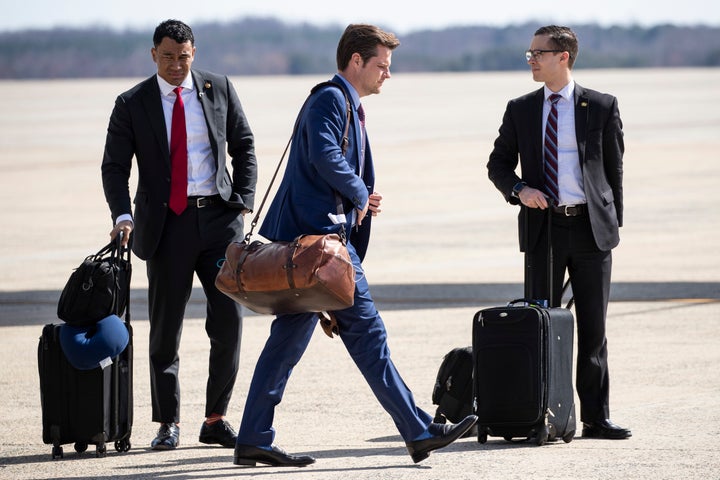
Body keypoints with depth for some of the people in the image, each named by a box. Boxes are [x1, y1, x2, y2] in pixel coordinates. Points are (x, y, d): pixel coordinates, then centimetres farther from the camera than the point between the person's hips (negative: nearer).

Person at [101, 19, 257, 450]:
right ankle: (169, 423, 13)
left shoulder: (219, 89, 6)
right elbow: (115, 166, -1)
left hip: (218, 218, 1)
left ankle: (216, 420, 7)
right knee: (165, 328, 3)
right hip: (167, 222, -1)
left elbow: (244, 147, 12)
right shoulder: (132, 104, 1)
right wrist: (123, 216, -17)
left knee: (229, 318, -4)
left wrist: (243, 202, 0)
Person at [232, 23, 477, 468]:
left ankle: (254, 440, 8)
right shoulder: (330, 99, -10)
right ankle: (420, 432, -3)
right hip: (322, 233, -10)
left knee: (290, 338, 8)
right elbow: (325, 157, -25)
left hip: (313, 235, 10)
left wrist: (365, 197, 7)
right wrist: (359, 194, -11)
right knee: (366, 331, -6)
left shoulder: (349, 106, 23)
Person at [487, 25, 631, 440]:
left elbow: (614, 167, 7)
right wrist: (518, 189, -9)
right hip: (542, 227, 2)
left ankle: (596, 418, 6)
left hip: (591, 227, -2)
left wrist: (614, 221, 4)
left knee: (593, 328, 2)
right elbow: (498, 163, 11)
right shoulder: (520, 110, 8)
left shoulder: (602, 107, 3)